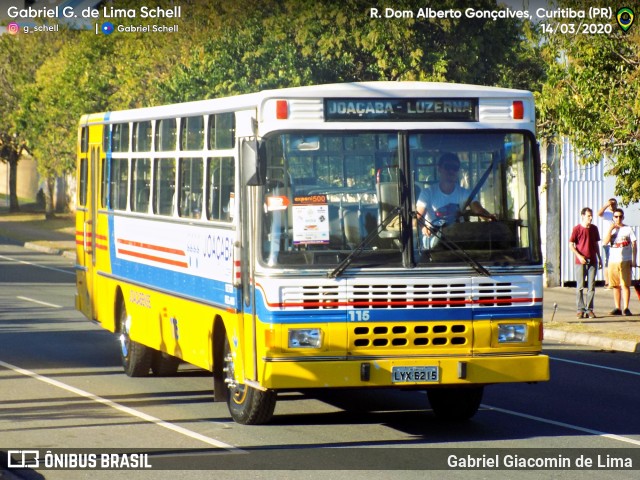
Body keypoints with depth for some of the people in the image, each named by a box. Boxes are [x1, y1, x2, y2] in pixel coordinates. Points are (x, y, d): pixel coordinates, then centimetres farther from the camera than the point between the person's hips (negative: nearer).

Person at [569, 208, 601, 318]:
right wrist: (579, 256, -15)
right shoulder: (577, 229, -4)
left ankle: (589, 309, 8)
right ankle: (580, 309, 4)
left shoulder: (594, 228, 9)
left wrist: (599, 258, 17)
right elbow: (571, 245, -4)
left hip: (592, 261, 4)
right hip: (580, 262, -4)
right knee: (580, 286, -1)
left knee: (591, 286, 3)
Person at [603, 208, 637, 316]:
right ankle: (617, 308, 10)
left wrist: (634, 260, -4)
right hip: (613, 261, 3)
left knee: (625, 285, -6)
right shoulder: (611, 230, 12)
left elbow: (634, 245, 3)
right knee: (615, 286, 5)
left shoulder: (628, 229, 4)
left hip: (625, 261, -3)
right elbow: (605, 241, -4)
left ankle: (626, 308, -5)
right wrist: (611, 229, -10)